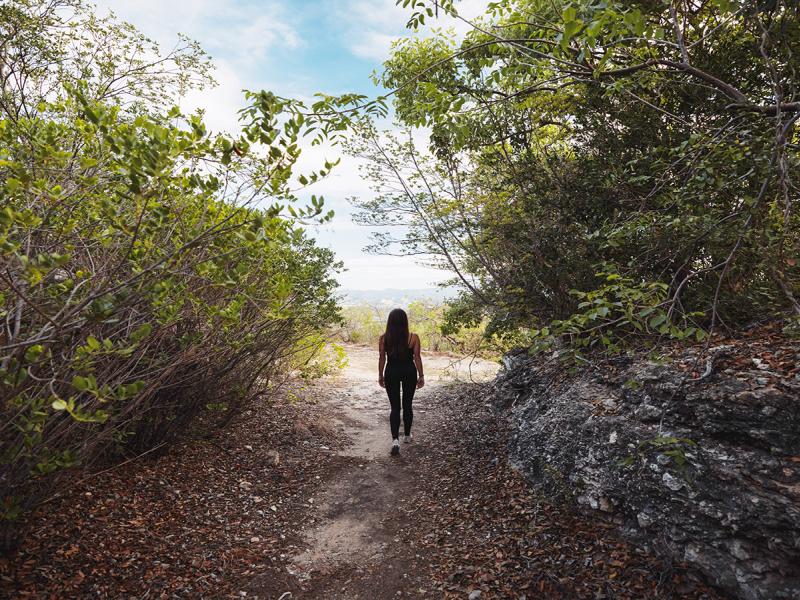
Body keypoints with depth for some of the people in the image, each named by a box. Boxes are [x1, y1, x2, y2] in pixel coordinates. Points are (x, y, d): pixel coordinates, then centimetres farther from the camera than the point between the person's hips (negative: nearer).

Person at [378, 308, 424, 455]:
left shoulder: (384, 338, -7)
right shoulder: (413, 337, -9)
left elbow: (382, 358, -1)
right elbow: (417, 358, -6)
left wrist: (381, 375, 10)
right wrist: (421, 376, 2)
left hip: (391, 372, 0)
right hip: (409, 372, 0)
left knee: (395, 407, 5)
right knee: (407, 405, 17)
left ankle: (395, 439, -10)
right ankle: (407, 435, 30)